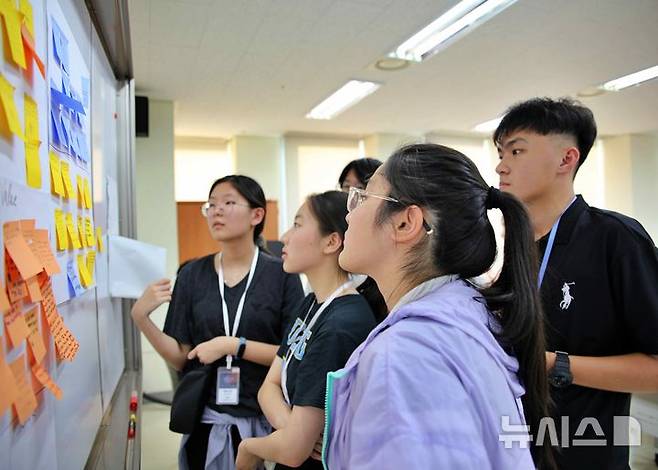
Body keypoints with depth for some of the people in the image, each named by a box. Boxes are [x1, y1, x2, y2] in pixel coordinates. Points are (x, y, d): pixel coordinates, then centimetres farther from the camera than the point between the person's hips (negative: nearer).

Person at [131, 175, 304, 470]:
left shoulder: (282, 274, -9)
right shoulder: (193, 275, -1)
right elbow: (181, 358, 0)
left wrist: (233, 345, -19)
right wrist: (141, 319, -14)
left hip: (267, 420, -2)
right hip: (207, 420, 2)